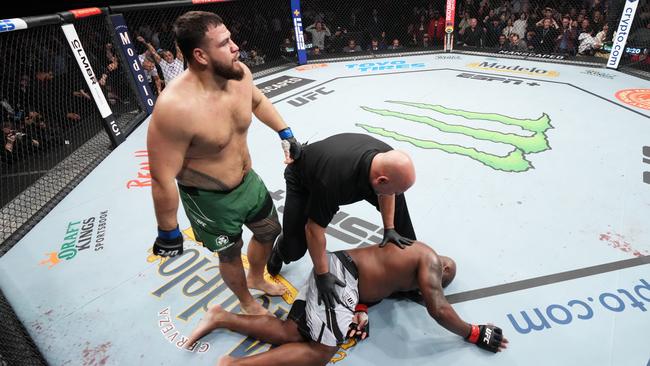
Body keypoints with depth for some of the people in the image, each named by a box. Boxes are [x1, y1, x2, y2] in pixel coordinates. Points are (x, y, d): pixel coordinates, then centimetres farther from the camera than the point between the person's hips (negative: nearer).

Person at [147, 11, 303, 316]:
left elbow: (258, 101, 12)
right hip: (211, 200, -6)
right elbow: (163, 180, -25)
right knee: (230, 256, 18)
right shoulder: (175, 107, -34)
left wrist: (285, 133, 14)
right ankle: (247, 304, 52)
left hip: (248, 181, 7)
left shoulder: (239, 73, -13)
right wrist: (168, 232, -15)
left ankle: (256, 278, 59)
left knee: (269, 232, 25)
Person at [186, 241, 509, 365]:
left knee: (288, 334, 6)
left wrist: (359, 310, 3)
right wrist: (474, 334, 6)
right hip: (340, 273, -9)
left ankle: (222, 317, 7)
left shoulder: (411, 251, 24)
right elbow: (439, 310, -9)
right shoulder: (430, 259, -2)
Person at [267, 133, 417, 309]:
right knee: (294, 250, -14)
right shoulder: (334, 182, -46)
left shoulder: (389, 157, -28)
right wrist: (322, 275, -23)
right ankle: (281, 250, 25)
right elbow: (314, 229, -32)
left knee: (396, 200, 2)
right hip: (302, 180, -5)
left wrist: (389, 228, -2)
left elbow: (387, 193, -4)